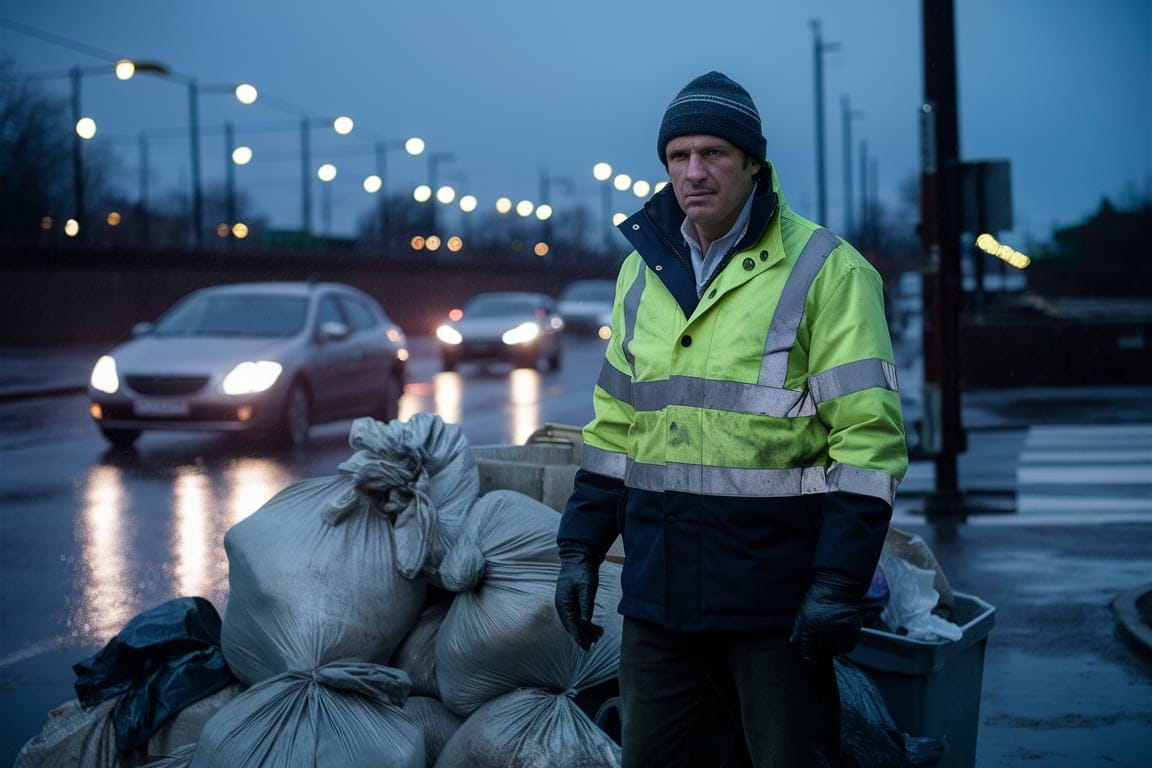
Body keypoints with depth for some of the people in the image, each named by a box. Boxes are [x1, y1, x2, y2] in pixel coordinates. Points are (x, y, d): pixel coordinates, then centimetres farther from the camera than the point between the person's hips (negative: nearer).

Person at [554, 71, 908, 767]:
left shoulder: (824, 270, -7)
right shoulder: (643, 271, 11)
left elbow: (869, 438, -11)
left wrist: (839, 583, -17)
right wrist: (580, 547, 12)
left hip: (774, 595, -5)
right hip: (657, 587, 5)